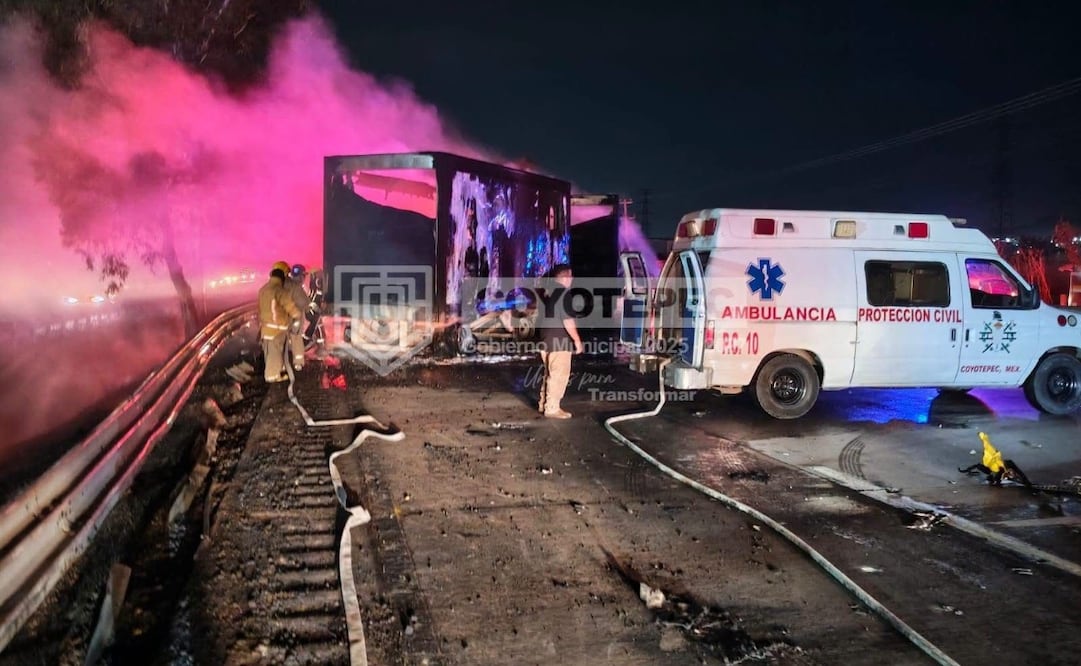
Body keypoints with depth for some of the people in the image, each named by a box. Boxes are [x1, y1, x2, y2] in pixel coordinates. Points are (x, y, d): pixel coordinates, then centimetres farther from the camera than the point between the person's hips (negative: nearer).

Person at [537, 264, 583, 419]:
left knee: (549, 373, 18)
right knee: (559, 375, -4)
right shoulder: (563, 292, -15)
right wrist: (577, 340, -13)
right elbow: (567, 320, -18)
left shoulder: (547, 292, 13)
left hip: (546, 338, 9)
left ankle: (543, 403, 25)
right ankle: (552, 409, -3)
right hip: (560, 340, -9)